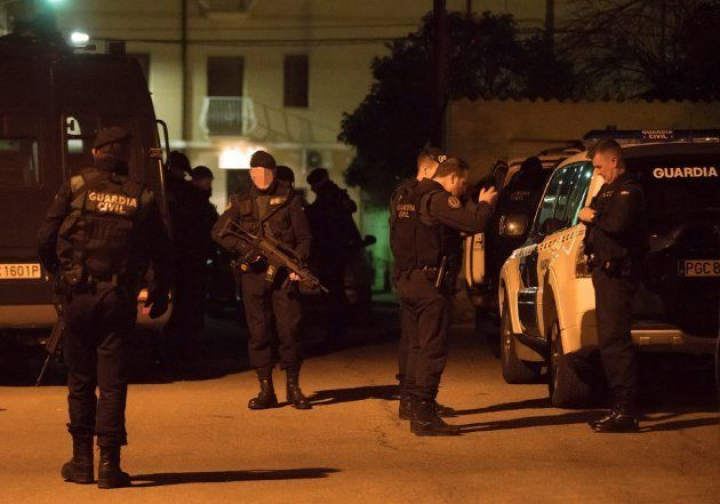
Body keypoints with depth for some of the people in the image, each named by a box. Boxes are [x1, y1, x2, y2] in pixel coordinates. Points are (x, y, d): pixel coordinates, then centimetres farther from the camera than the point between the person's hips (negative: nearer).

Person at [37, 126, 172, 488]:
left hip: (79, 295, 0)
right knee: (113, 381, 3)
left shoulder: (75, 187, -1)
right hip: (119, 298, 0)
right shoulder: (142, 198, 3)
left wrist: (52, 269, 17)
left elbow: (46, 238, -3)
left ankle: (82, 460, 16)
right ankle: (109, 462, -2)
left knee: (80, 379, 11)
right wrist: (161, 294, 21)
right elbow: (161, 253, 6)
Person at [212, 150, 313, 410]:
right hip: (254, 274, 2)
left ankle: (293, 387, 6)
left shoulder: (288, 199, 7)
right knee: (258, 332, 2)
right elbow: (219, 231, 6)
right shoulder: (241, 202, 12)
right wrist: (244, 248, -8)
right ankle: (266, 389, 8)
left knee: (289, 329, -5)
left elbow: (304, 237, 5)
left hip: (284, 274, -2)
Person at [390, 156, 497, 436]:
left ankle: (415, 409, 18)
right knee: (433, 350, -6)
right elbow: (474, 223, -22)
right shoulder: (439, 199, -13)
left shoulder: (405, 198, 15)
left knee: (417, 348, 15)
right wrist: (484, 204, -1)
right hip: (431, 284, -9)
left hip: (406, 283, 9)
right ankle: (425, 415, -8)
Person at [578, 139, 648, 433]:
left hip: (618, 273, -11)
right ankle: (622, 406, 17)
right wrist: (588, 216, 1)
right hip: (606, 273, 11)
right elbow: (588, 214, 21)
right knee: (609, 341, 12)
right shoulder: (609, 191, 23)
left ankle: (627, 413, -15)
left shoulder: (628, 191, -10)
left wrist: (594, 217, -9)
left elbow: (617, 224, -24)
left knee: (615, 340, -14)